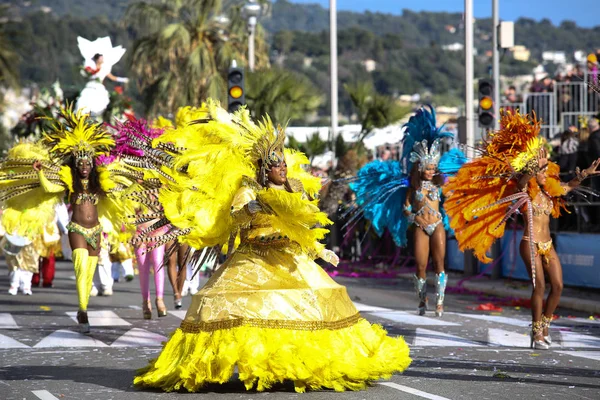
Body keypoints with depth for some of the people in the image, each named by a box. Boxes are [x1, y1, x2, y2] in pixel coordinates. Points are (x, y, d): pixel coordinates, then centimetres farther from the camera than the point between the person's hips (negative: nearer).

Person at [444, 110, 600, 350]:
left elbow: (568, 187, 29)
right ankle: (537, 335, -7)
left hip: (548, 246, 7)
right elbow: (522, 180, -28)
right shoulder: (524, 193, -6)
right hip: (531, 244, -7)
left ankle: (544, 326, 16)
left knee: (557, 285, 0)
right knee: (539, 285, -12)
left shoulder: (548, 192, 13)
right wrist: (534, 167, -42)